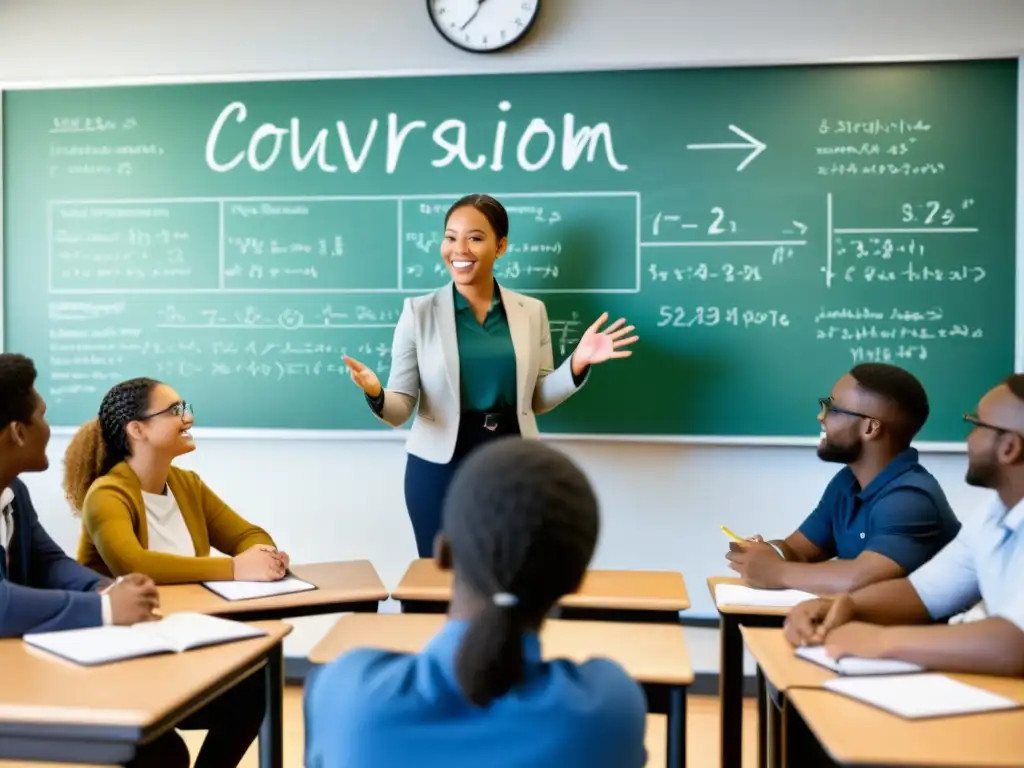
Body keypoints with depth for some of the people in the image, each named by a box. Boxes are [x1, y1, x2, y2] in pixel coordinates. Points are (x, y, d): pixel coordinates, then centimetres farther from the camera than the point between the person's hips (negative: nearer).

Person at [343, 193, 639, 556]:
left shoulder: (531, 311, 3)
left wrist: (577, 364, -7)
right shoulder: (419, 312, -4)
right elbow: (401, 408, -4)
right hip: (439, 469, -2)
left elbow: (537, 400, 8)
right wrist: (376, 394, -25)